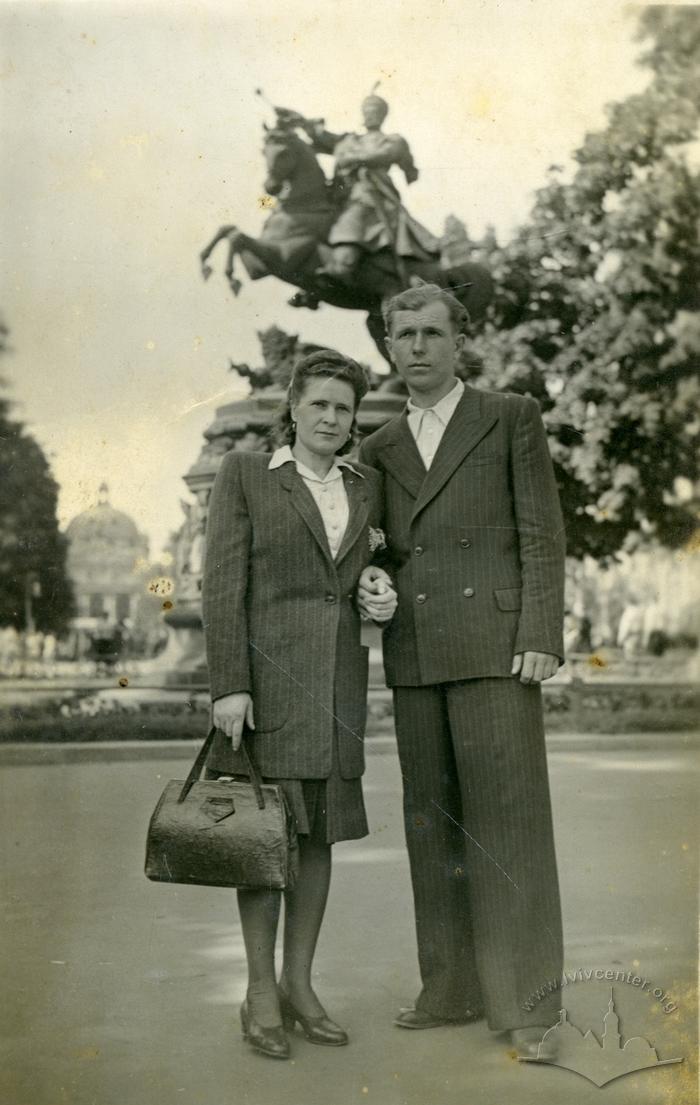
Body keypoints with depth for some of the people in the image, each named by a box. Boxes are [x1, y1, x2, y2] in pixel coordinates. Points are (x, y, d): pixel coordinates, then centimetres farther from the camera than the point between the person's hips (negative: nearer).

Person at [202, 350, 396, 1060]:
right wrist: (228, 686, -15)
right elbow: (223, 586, -8)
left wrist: (381, 600, 0)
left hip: (337, 676, 5)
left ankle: (298, 986, 16)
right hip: (264, 669, -5)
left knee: (319, 828, 6)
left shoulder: (365, 486, 12)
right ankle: (260, 994, 8)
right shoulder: (243, 474, -2)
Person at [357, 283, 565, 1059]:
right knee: (433, 823, 7)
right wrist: (369, 582, -2)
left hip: (494, 645, -5)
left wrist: (541, 639, -13)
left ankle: (526, 1001, 1)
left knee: (509, 820, -6)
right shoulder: (379, 450, 17)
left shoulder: (512, 418, 4)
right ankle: (453, 989, 16)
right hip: (414, 659, 5)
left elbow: (542, 535, -3)